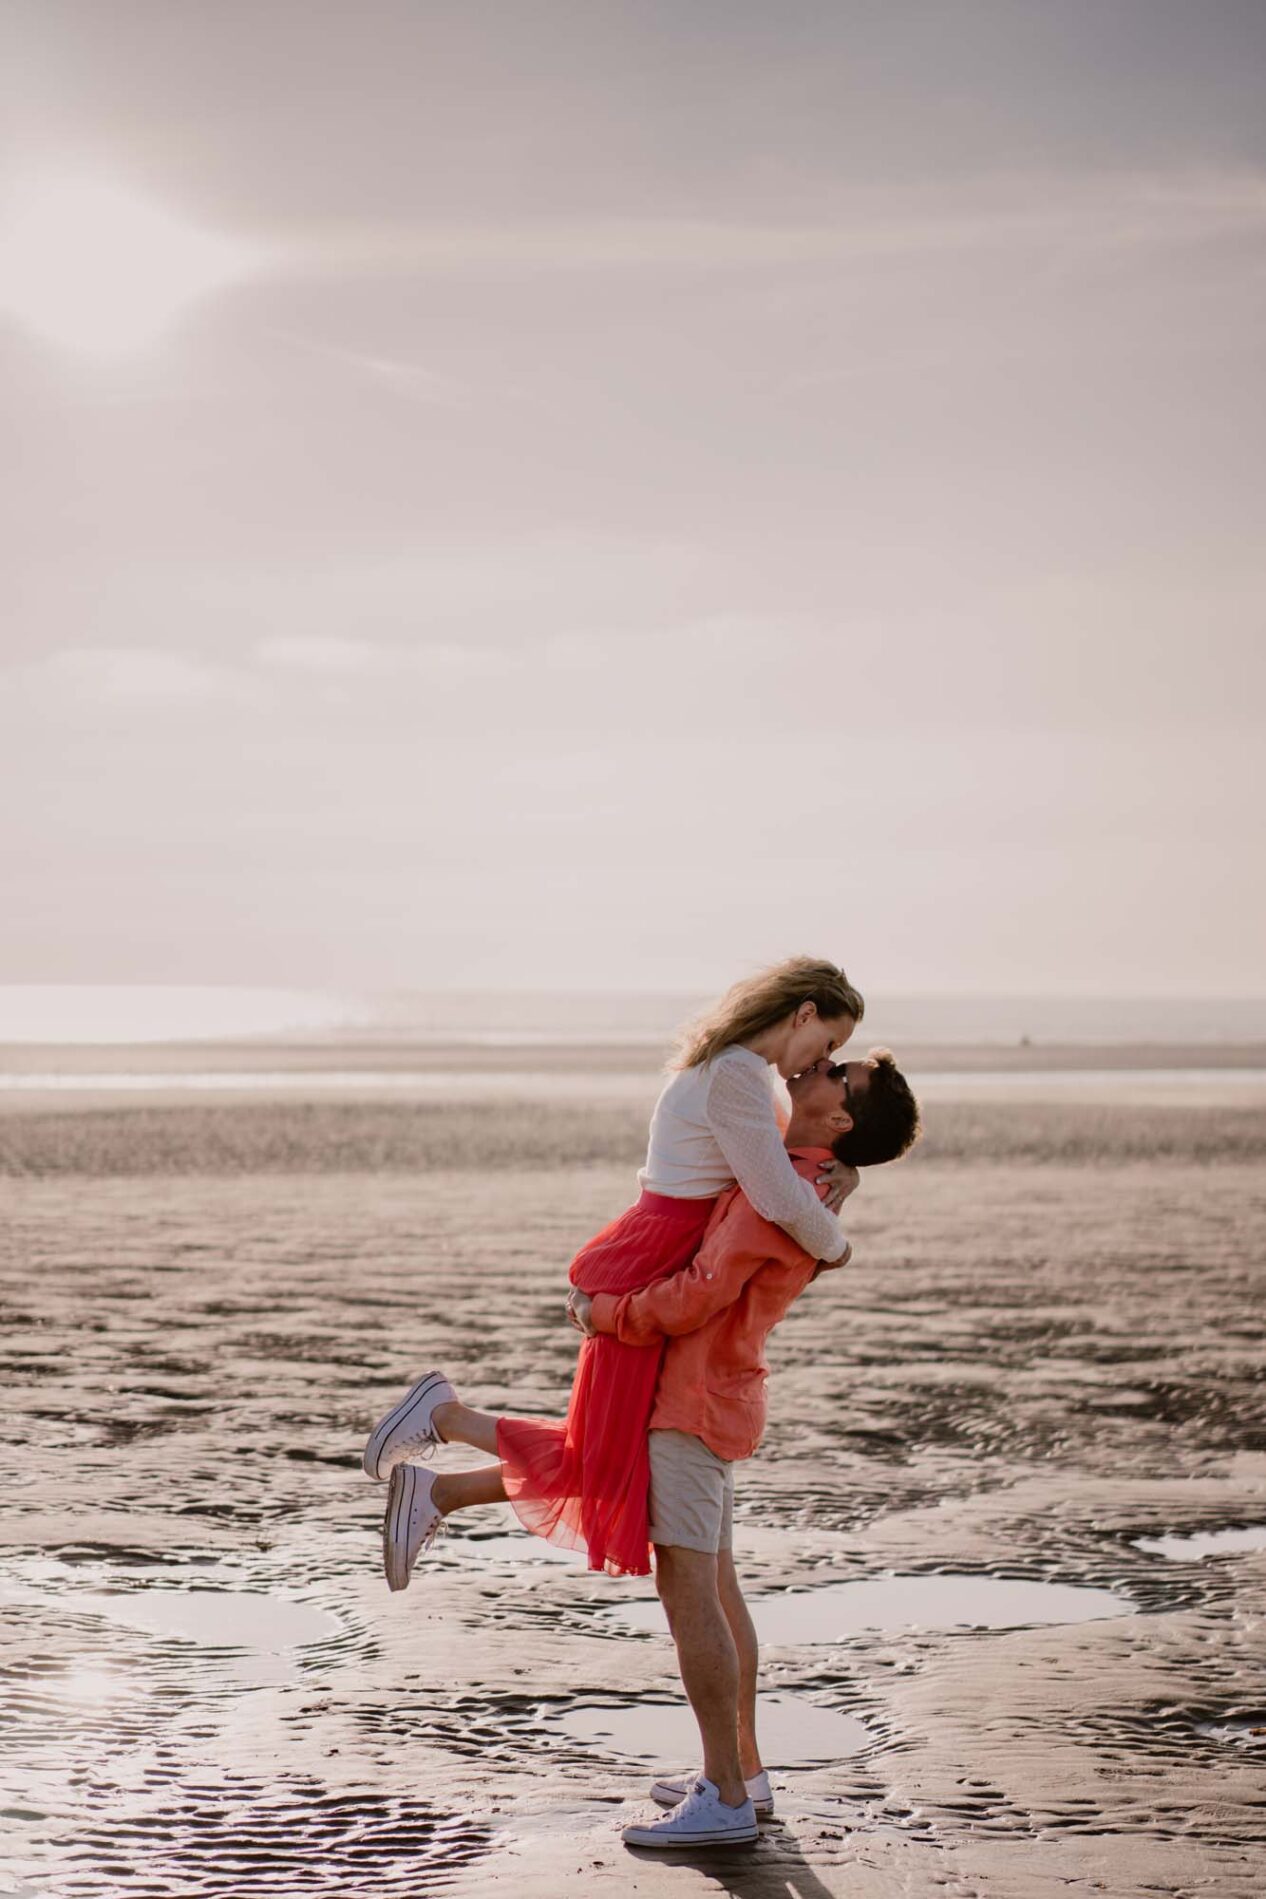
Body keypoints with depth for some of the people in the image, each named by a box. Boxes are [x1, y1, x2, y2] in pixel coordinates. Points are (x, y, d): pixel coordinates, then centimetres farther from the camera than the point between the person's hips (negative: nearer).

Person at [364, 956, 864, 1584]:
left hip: (666, 1274, 10)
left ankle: (431, 1493, 17)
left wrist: (839, 1169, 4)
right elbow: (780, 1202, -22)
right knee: (605, 1463, -2)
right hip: (647, 1272, -10)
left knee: (620, 1460, 12)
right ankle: (444, 1414, 9)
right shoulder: (735, 1075, -19)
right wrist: (833, 1246, -3)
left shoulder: (734, 1069, 13)